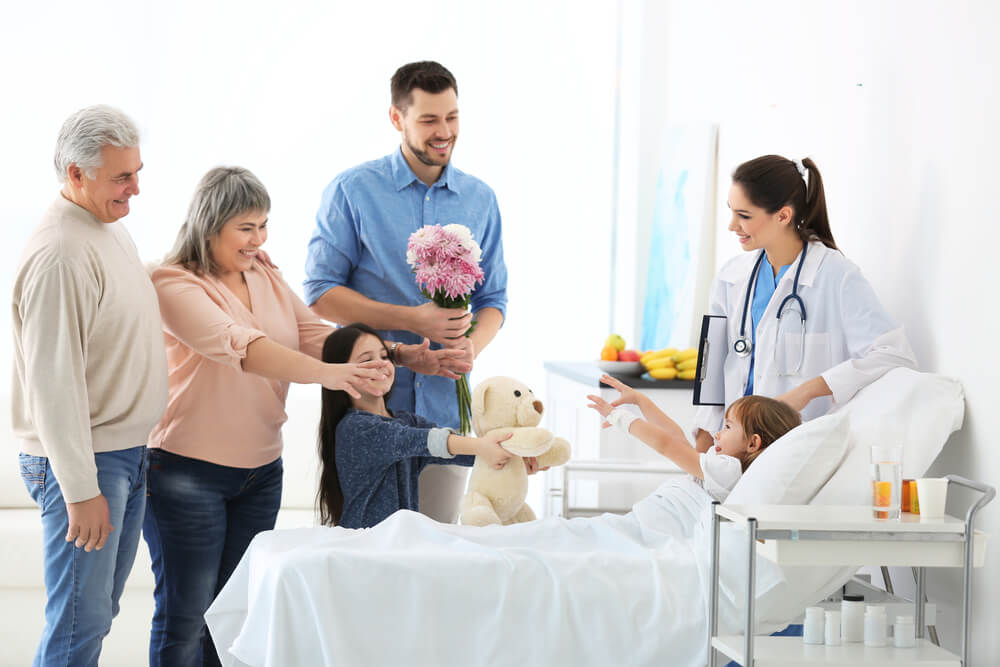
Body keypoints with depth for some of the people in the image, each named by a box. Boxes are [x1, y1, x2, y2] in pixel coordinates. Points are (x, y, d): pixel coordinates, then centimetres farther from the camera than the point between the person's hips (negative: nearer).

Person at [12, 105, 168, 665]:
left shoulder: (113, 229, 11)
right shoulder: (60, 254, -20)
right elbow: (54, 381, -22)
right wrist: (81, 489, -22)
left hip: (129, 453, 9)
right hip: (86, 460, -9)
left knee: (100, 609, 14)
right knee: (81, 622, -6)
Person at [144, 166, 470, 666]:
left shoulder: (267, 278, 10)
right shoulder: (173, 284, -14)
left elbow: (317, 336, 6)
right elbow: (238, 345, -28)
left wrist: (404, 357, -7)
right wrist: (328, 374, -38)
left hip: (261, 471, 7)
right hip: (188, 471, -7)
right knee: (186, 616, 1)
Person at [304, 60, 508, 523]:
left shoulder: (479, 199, 11)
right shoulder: (352, 191, -2)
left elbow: (493, 298, 14)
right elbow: (320, 294, -5)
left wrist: (472, 346, -9)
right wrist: (413, 320, -15)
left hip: (445, 405, 4)